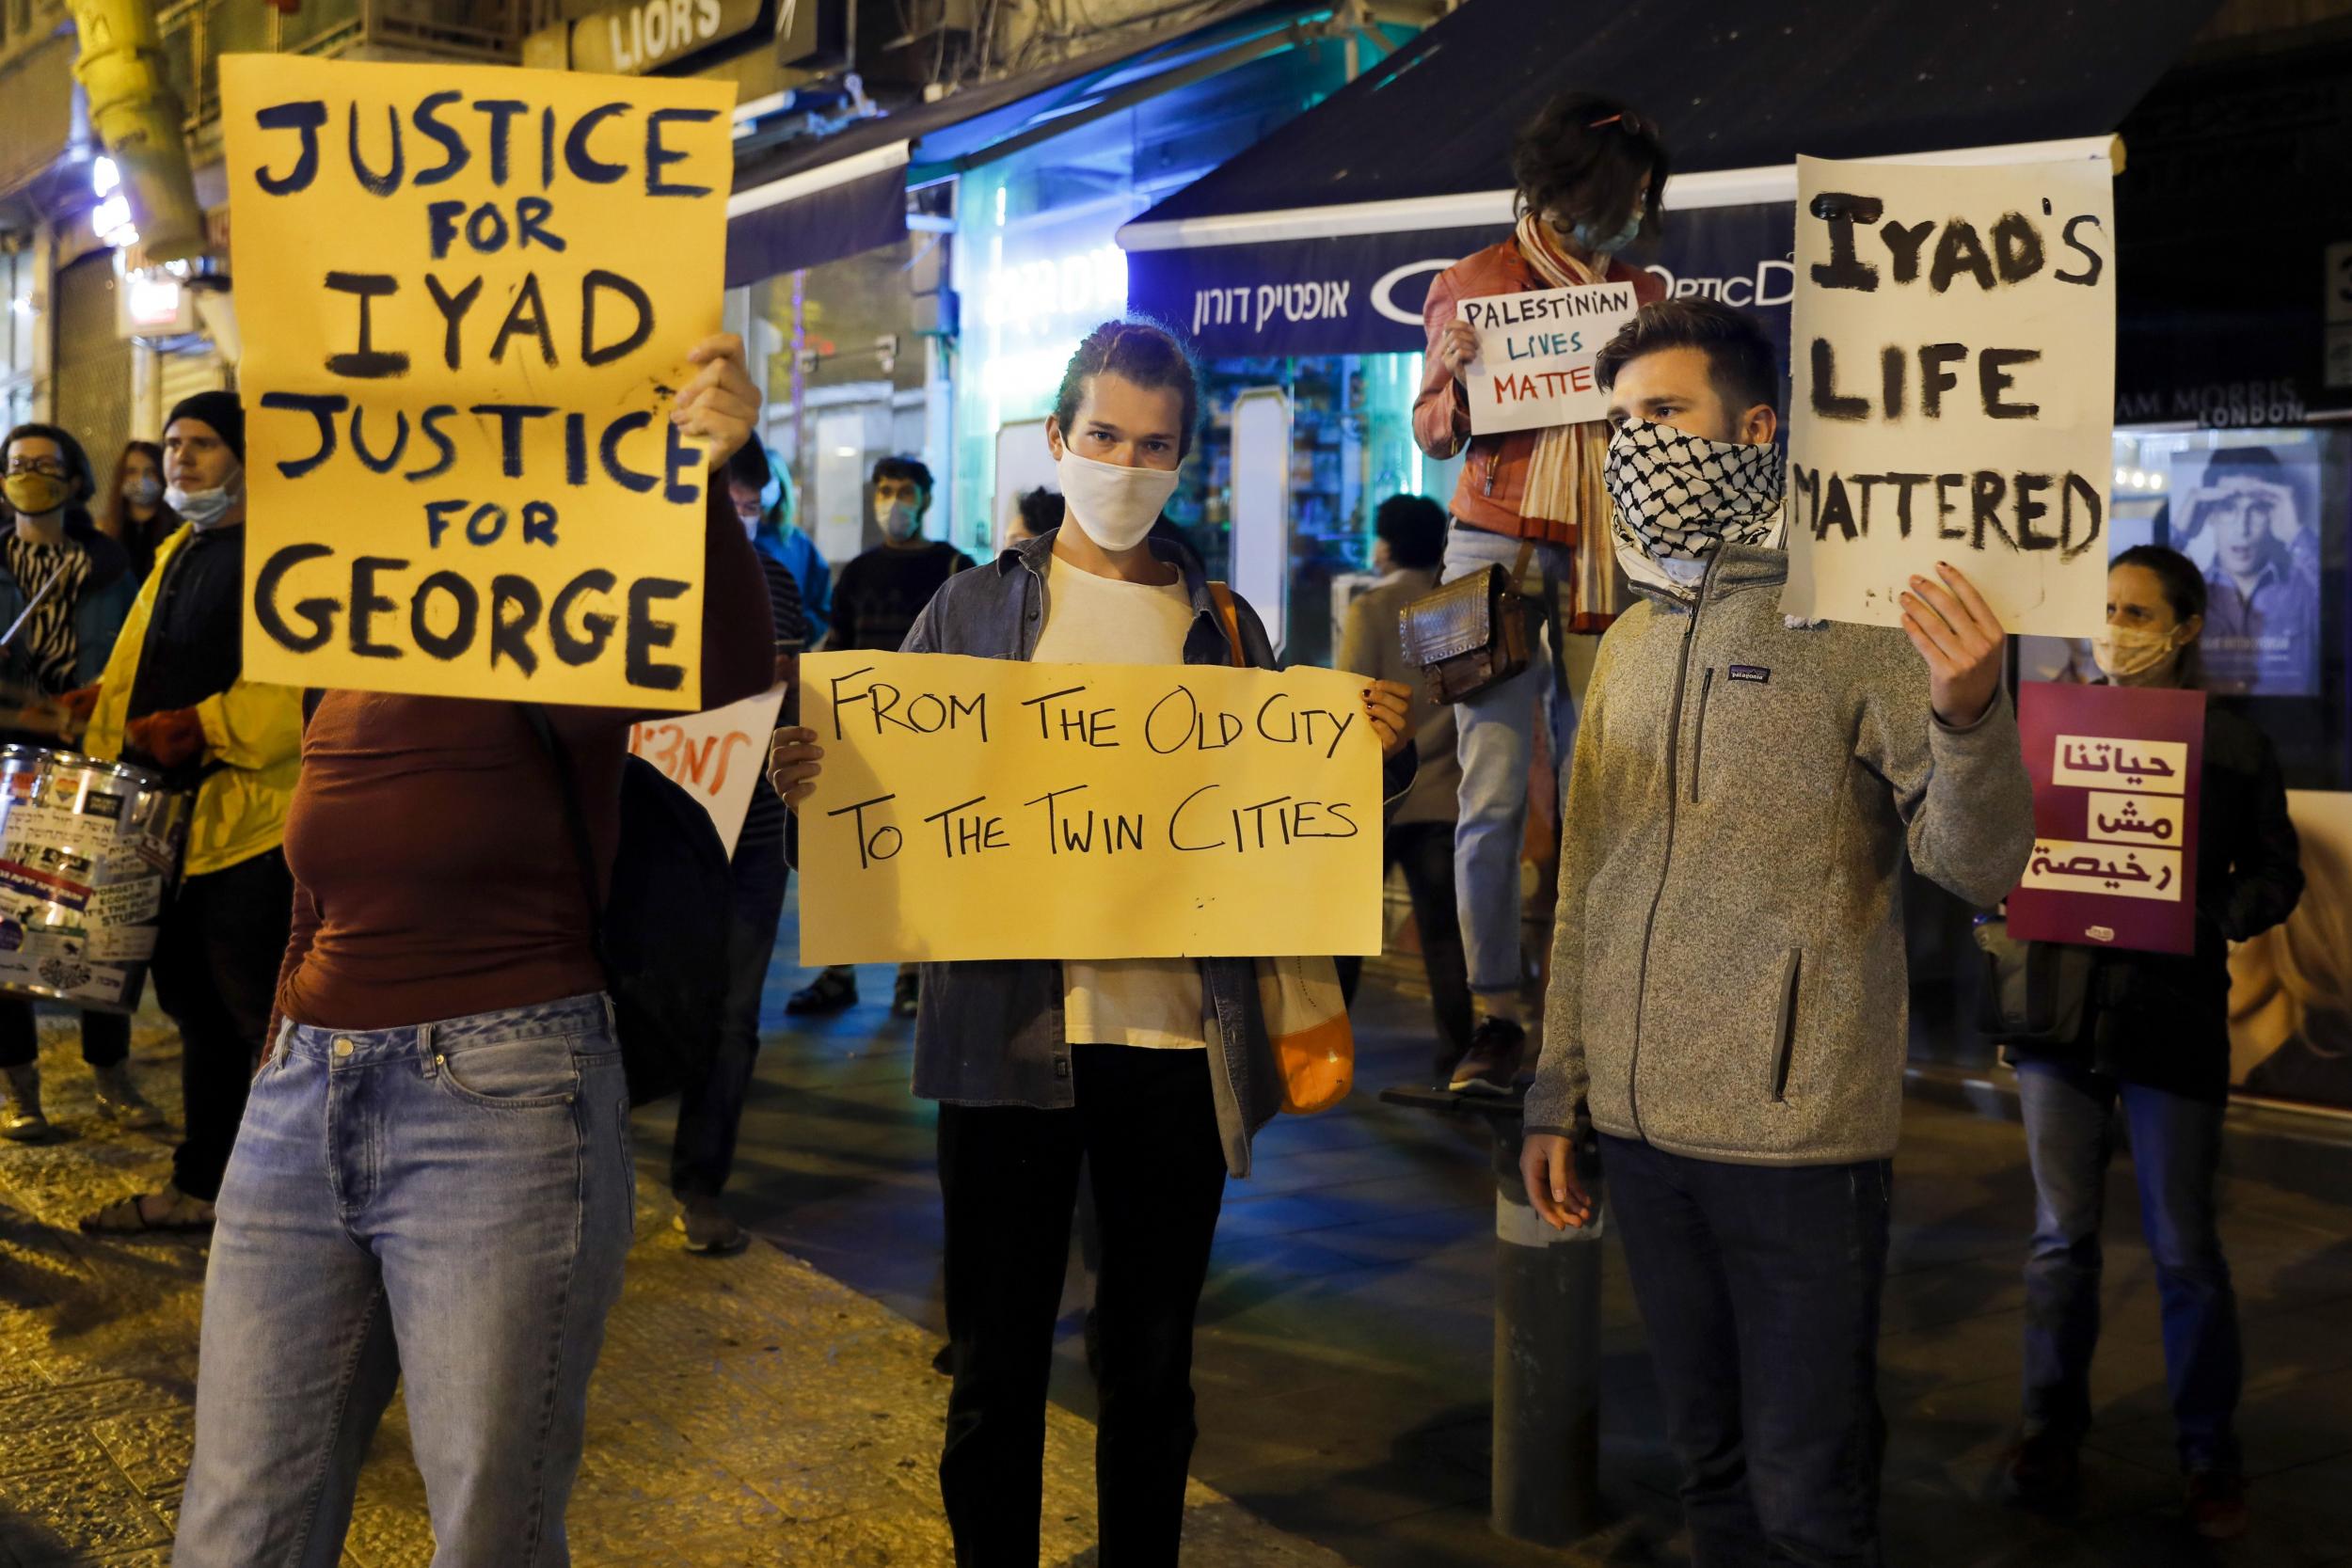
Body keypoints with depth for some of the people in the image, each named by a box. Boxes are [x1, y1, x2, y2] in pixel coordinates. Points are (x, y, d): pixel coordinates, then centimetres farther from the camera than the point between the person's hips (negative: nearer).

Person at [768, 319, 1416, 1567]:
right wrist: (813, 780, -18)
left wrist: (1376, 757, -8)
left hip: (1178, 1040, 2)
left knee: (1154, 1367, 13)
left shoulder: (1225, 627, 10)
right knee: (995, 1368, 6)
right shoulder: (975, 609, 5)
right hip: (1011, 1031, -1)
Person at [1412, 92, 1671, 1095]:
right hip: (1499, 548, -2)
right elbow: (1435, 433, 7)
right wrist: (1459, 376, -13)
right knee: (1494, 794, -8)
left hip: (1609, 556, 3)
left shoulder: (1643, 293, 15)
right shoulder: (1474, 284, 6)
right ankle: (1497, 1016, -4)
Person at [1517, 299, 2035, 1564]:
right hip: (1643, 1131, 6)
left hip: (1798, 1139, -5)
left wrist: (1968, 715, -33)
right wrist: (1554, 1093, 14)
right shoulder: (1629, 643, 12)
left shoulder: (1851, 624, -7)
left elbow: (1978, 868, -14)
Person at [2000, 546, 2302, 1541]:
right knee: (2061, 1234, 9)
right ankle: (2053, 1428, 23)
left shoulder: (2233, 746, 1)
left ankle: (2209, 1451, 20)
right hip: (2062, 1008, 2)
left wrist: (2208, 920, -14)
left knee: (2184, 1249, 4)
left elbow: (2276, 874, 4)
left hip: (2173, 1018, -2)